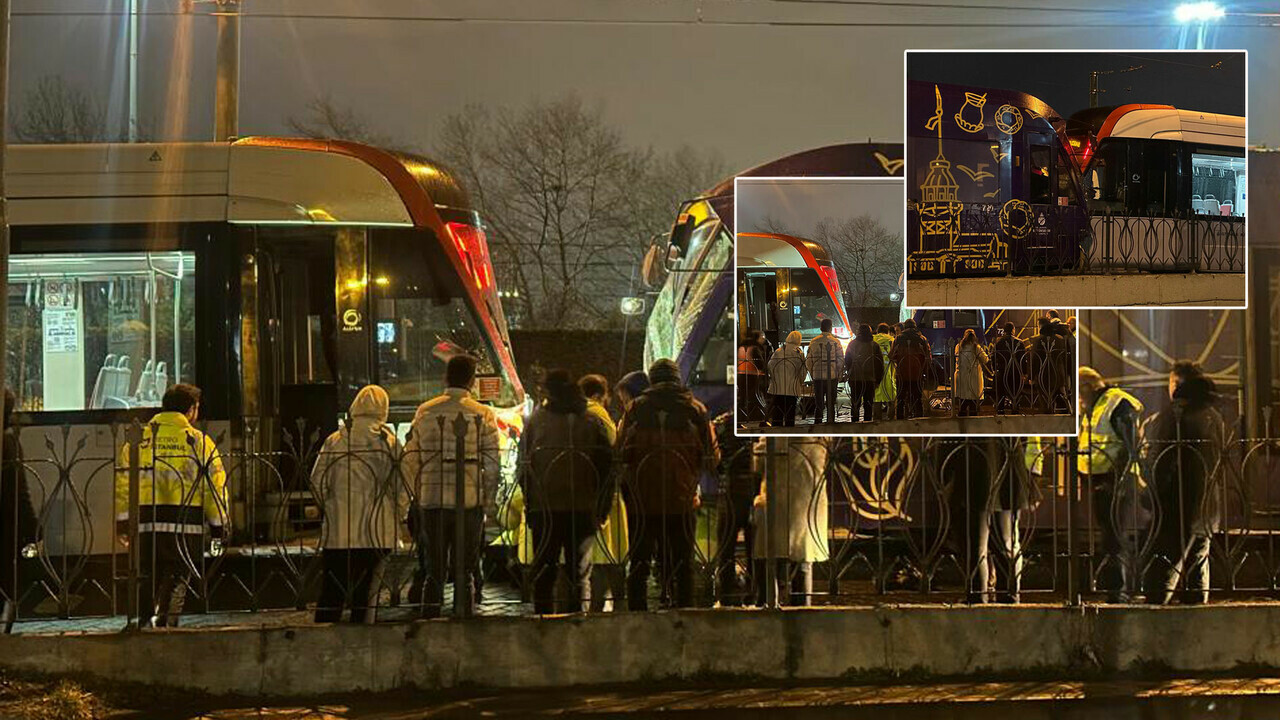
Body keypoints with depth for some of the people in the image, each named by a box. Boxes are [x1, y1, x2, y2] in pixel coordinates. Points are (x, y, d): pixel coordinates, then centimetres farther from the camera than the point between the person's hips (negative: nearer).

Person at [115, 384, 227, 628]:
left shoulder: (138, 438, 10)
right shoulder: (199, 441, 2)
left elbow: (123, 481, 8)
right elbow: (215, 485, 1)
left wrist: (122, 521, 13)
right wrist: (219, 525, 7)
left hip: (145, 523, 3)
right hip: (185, 524, -3)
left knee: (147, 577, 15)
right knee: (177, 577, -1)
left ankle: (144, 621, 16)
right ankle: (164, 619, -20)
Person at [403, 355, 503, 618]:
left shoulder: (425, 411, 3)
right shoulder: (482, 414, -3)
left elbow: (408, 460, 4)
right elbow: (492, 463, -5)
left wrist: (418, 493, 15)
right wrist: (489, 499, 5)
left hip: (431, 500, 2)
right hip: (469, 500, -2)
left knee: (433, 571, 9)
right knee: (466, 571, 6)